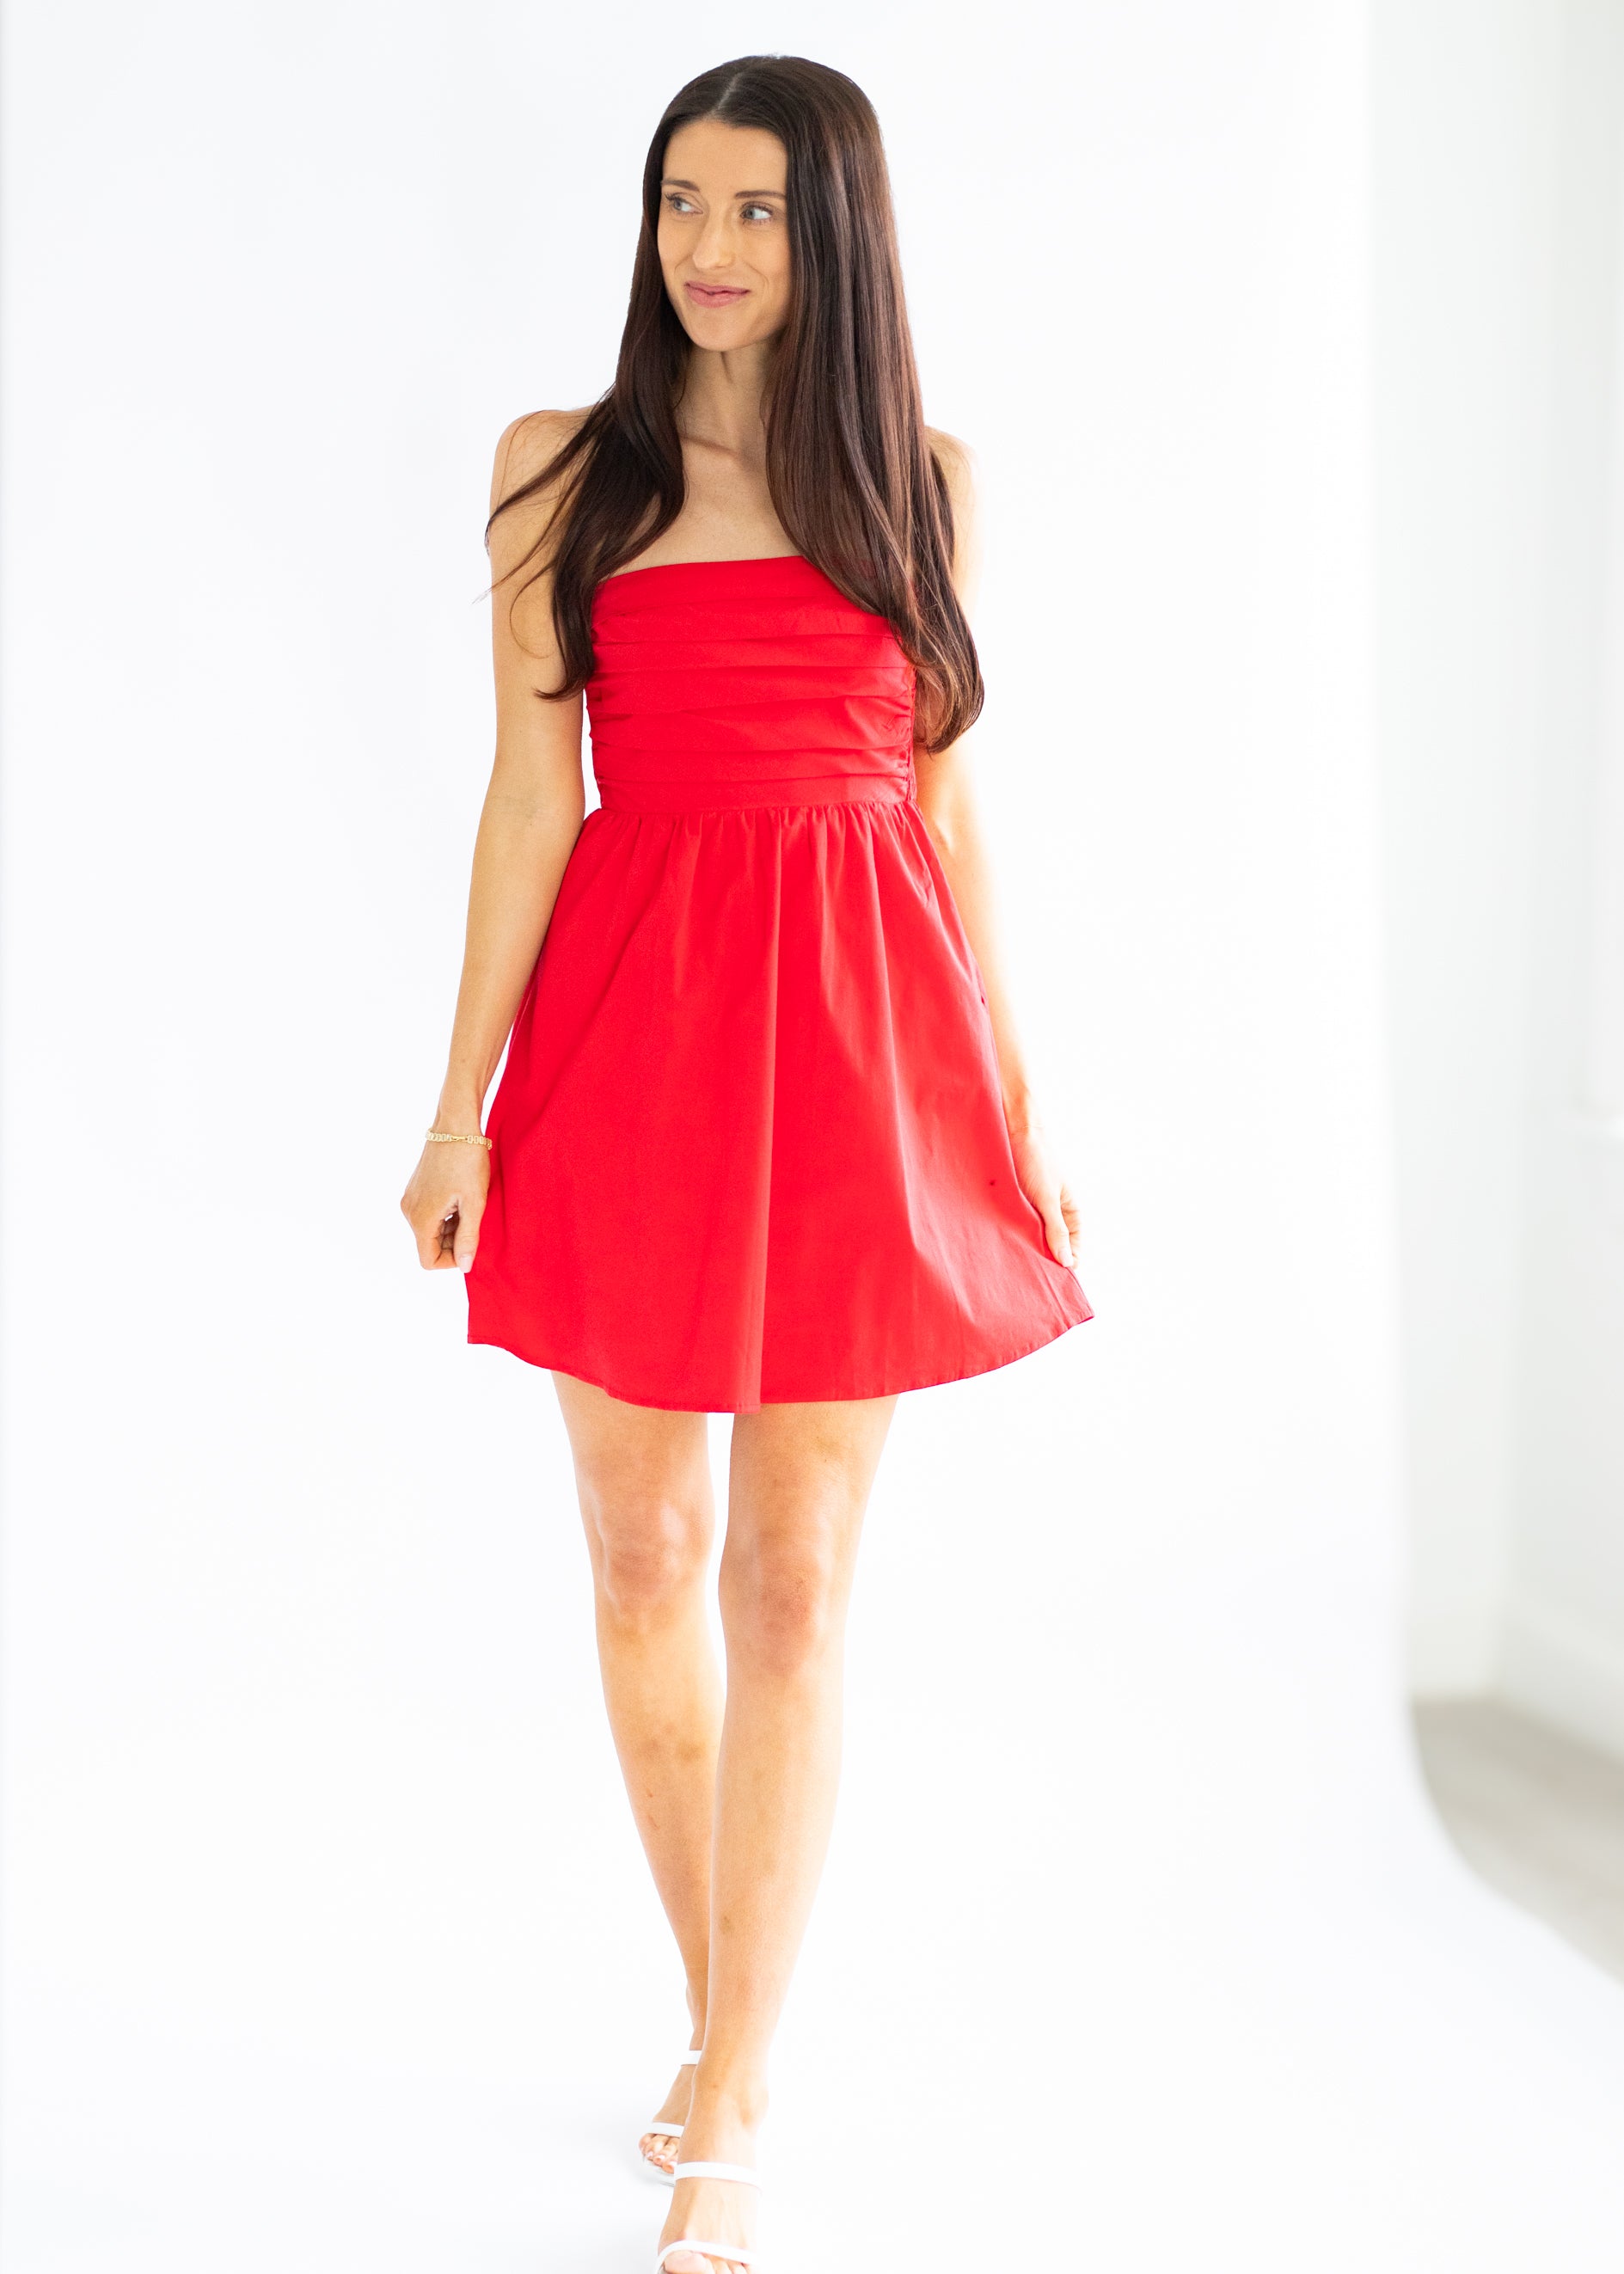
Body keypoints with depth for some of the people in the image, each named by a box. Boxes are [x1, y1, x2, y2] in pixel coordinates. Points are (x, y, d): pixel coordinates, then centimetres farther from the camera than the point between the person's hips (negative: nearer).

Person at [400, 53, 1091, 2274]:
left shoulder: (918, 477, 9)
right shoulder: (566, 468, 5)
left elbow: (947, 799, 10)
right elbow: (532, 792, 1)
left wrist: (1013, 1091, 8)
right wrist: (466, 1096, -3)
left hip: (855, 1031, 0)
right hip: (632, 1021, 0)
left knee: (796, 1580, 0)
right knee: (645, 1557, 7)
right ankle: (726, 2026, 27)